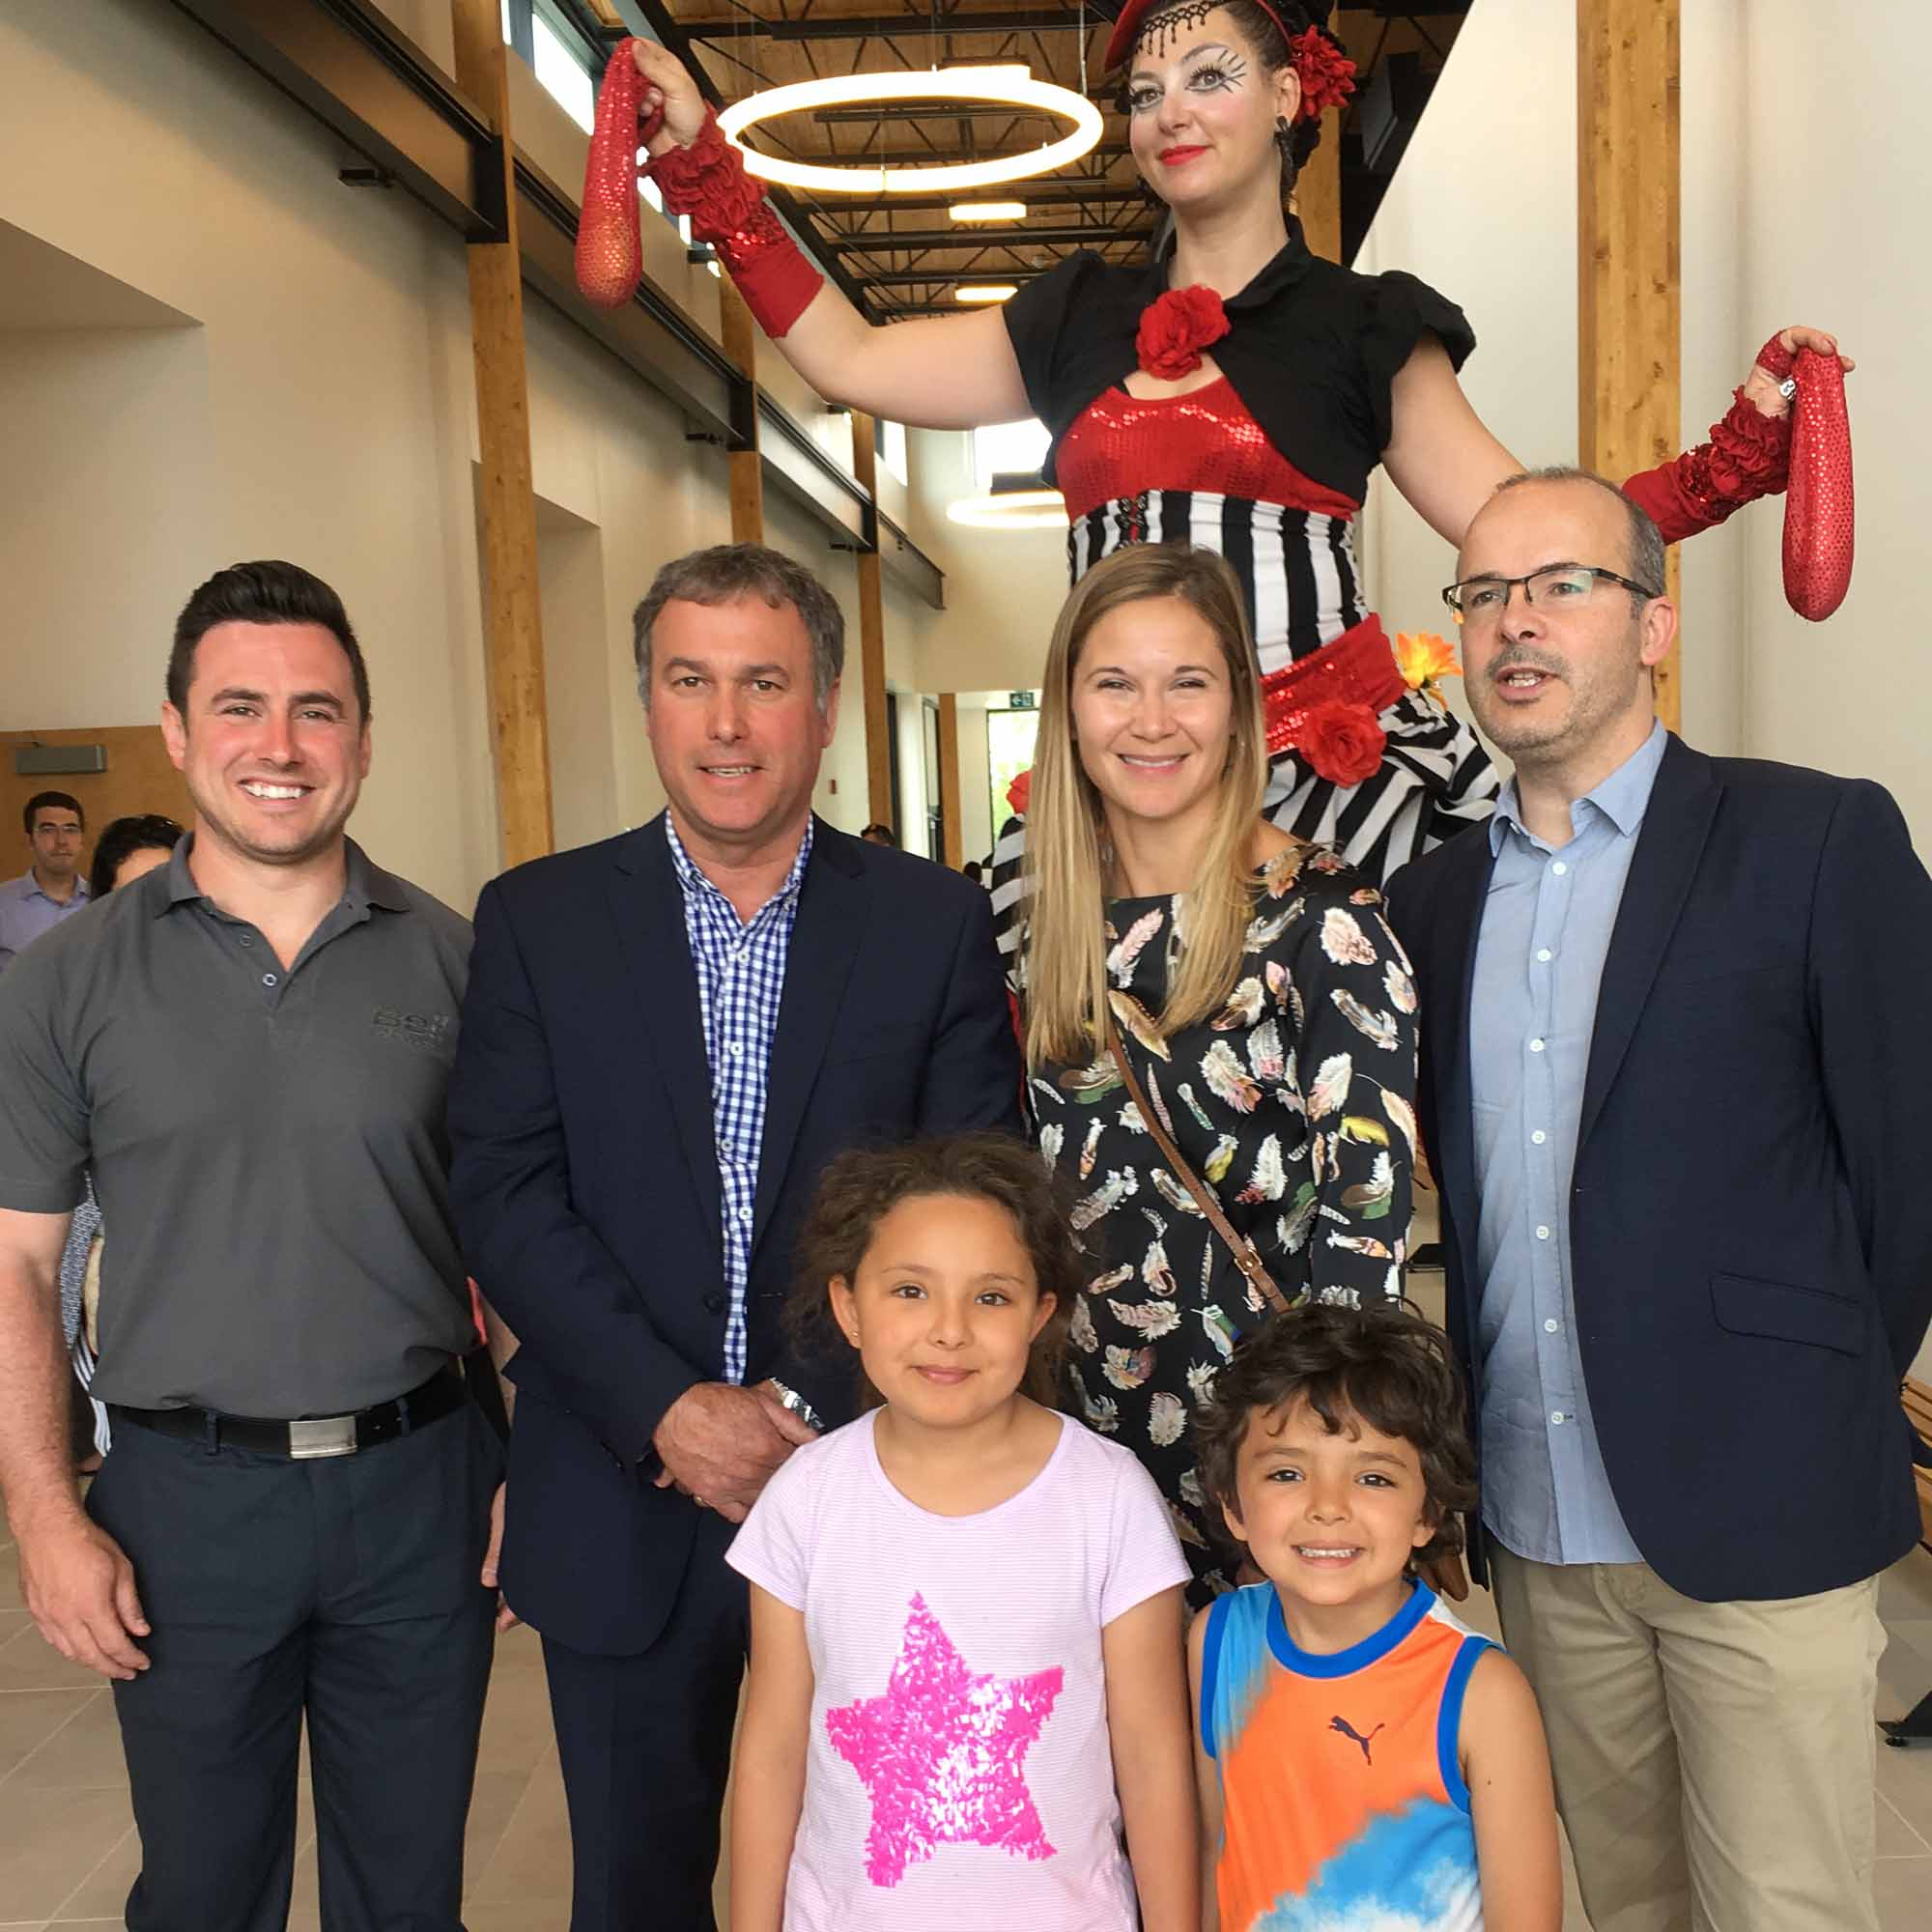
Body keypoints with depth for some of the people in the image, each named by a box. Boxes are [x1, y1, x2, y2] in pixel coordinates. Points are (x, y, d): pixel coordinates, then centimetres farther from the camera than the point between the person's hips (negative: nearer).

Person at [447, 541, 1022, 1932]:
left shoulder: (935, 921, -2)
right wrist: (671, 1409, -15)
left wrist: (814, 1405, -14)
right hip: (625, 1498, 1)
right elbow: (506, 1196, -6)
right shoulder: (536, 920, 0)